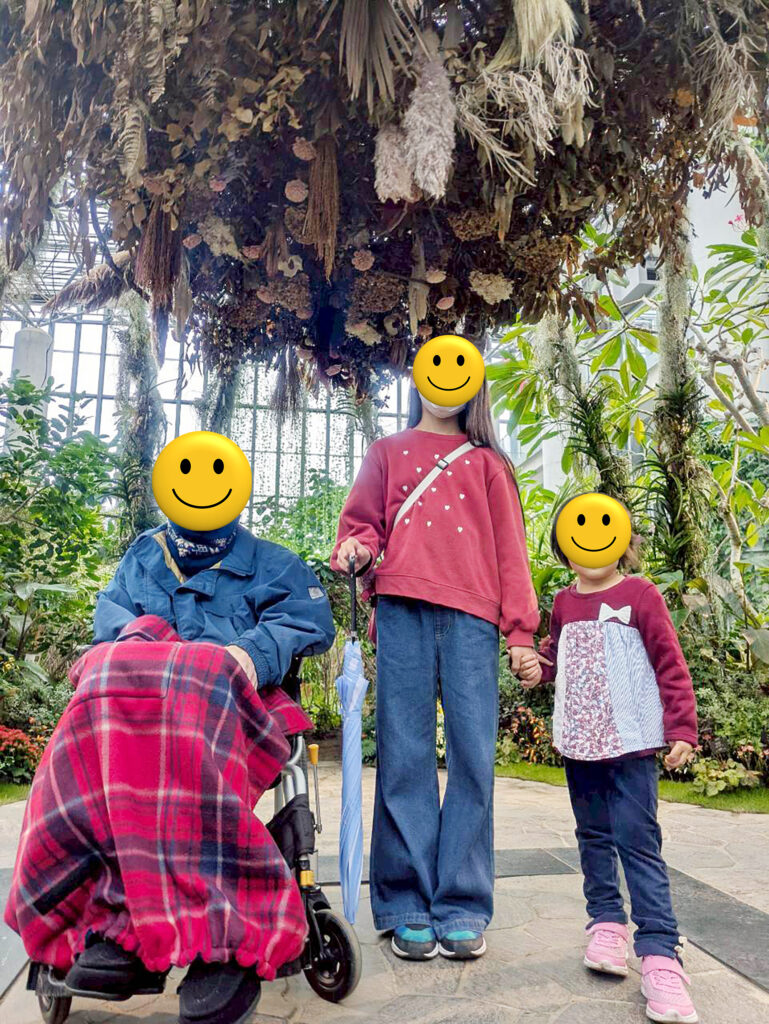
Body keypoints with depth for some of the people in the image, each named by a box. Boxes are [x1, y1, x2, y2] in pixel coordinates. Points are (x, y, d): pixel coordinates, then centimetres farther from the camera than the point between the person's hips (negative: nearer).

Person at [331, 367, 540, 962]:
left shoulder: (487, 461, 21)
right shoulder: (388, 452, 22)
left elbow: (509, 546, 14)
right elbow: (364, 522, 17)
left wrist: (521, 629, 4)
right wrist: (354, 550, -8)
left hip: (472, 613, 0)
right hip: (403, 607, 0)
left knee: (474, 755, -4)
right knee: (405, 754, -1)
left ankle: (463, 910, 7)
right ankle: (407, 907, 9)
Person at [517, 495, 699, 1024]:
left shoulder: (640, 595, -6)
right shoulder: (564, 603, 8)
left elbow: (670, 664, -6)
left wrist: (682, 728, -10)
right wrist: (537, 668, -3)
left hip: (630, 741, -5)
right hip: (579, 742, 5)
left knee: (638, 841, -6)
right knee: (594, 836, 16)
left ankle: (660, 952, 1)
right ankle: (606, 921, 31)